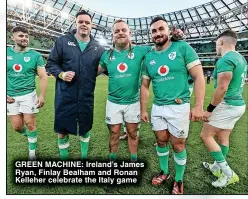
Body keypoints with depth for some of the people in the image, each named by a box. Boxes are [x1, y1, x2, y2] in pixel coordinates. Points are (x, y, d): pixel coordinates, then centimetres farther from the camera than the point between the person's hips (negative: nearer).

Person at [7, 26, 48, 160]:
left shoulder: (35, 55, -2)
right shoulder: (7, 53, 3)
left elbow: (43, 77, -4)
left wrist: (42, 96, -14)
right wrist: (5, 95, 0)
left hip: (28, 94, -2)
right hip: (11, 96, 3)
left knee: (30, 123, 1)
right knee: (17, 126, 7)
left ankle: (32, 151, 20)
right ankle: (30, 136, 40)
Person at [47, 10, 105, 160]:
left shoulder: (98, 48, 4)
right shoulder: (63, 41, -1)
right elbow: (51, 63, 0)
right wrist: (61, 74, -17)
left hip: (86, 97, 2)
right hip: (65, 96, -1)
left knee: (86, 128, 17)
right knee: (62, 130, 10)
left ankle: (84, 156, 42)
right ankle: (64, 159, 36)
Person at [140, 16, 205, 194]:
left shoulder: (182, 47, -6)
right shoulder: (148, 57, 6)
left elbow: (199, 77, -9)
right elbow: (145, 86, 11)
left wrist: (198, 106, -16)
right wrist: (143, 110, 10)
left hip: (179, 106, -4)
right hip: (157, 107, 4)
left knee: (178, 145, 8)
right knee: (161, 141, 17)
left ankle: (179, 180, 31)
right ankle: (164, 172, 40)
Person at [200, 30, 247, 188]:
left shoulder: (225, 59, -19)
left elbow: (222, 88, -24)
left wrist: (209, 109, -17)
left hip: (227, 105, -9)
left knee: (206, 135, 0)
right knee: (223, 137, 18)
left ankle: (228, 173, 5)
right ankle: (218, 167, 32)